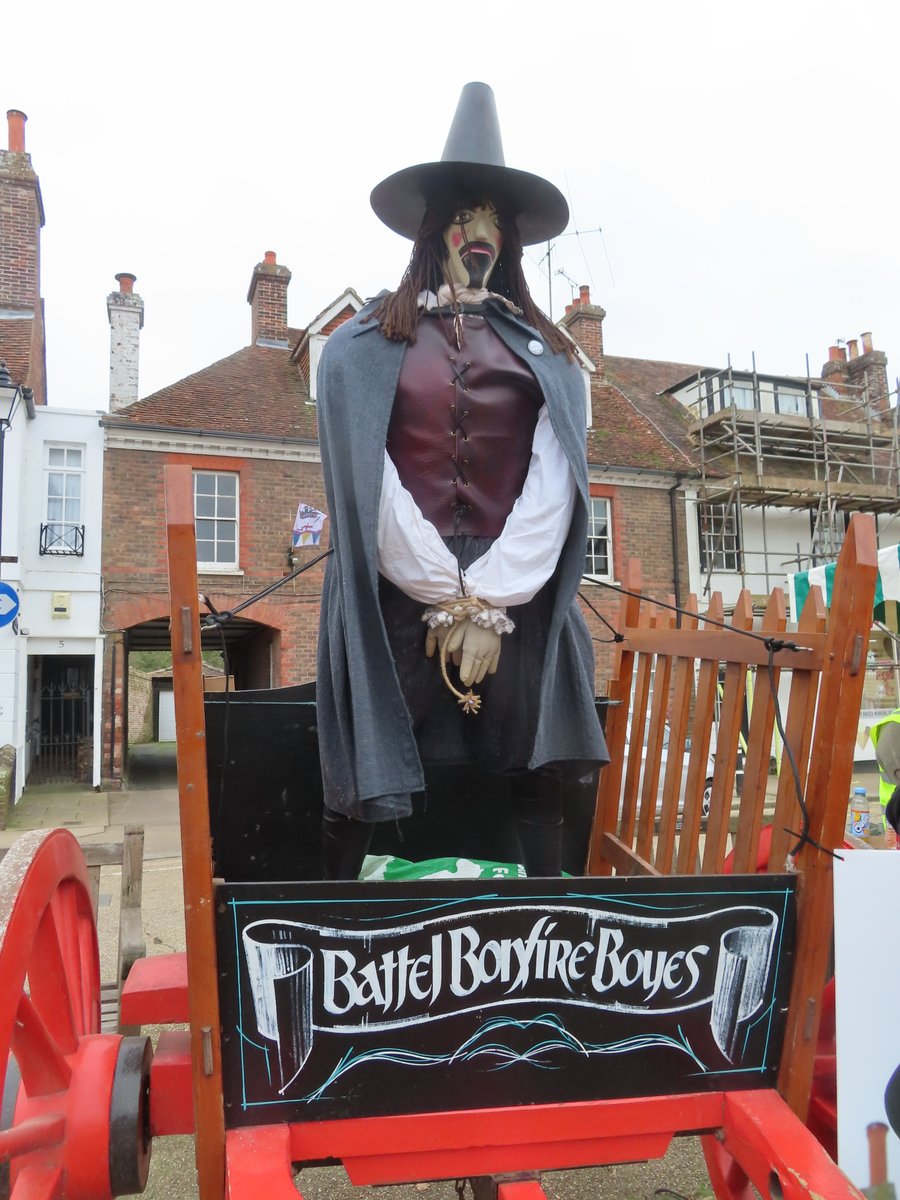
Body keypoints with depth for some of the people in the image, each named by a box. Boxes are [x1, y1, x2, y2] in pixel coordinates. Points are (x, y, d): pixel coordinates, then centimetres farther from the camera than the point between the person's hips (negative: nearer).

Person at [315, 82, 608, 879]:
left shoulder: (546, 354, 13)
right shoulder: (367, 345, 8)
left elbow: (553, 489, 1)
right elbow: (367, 483, -3)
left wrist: (488, 603, -10)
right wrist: (446, 598, -9)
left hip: (515, 604, 2)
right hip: (398, 599, -1)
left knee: (534, 788, 3)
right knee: (364, 790, 1)